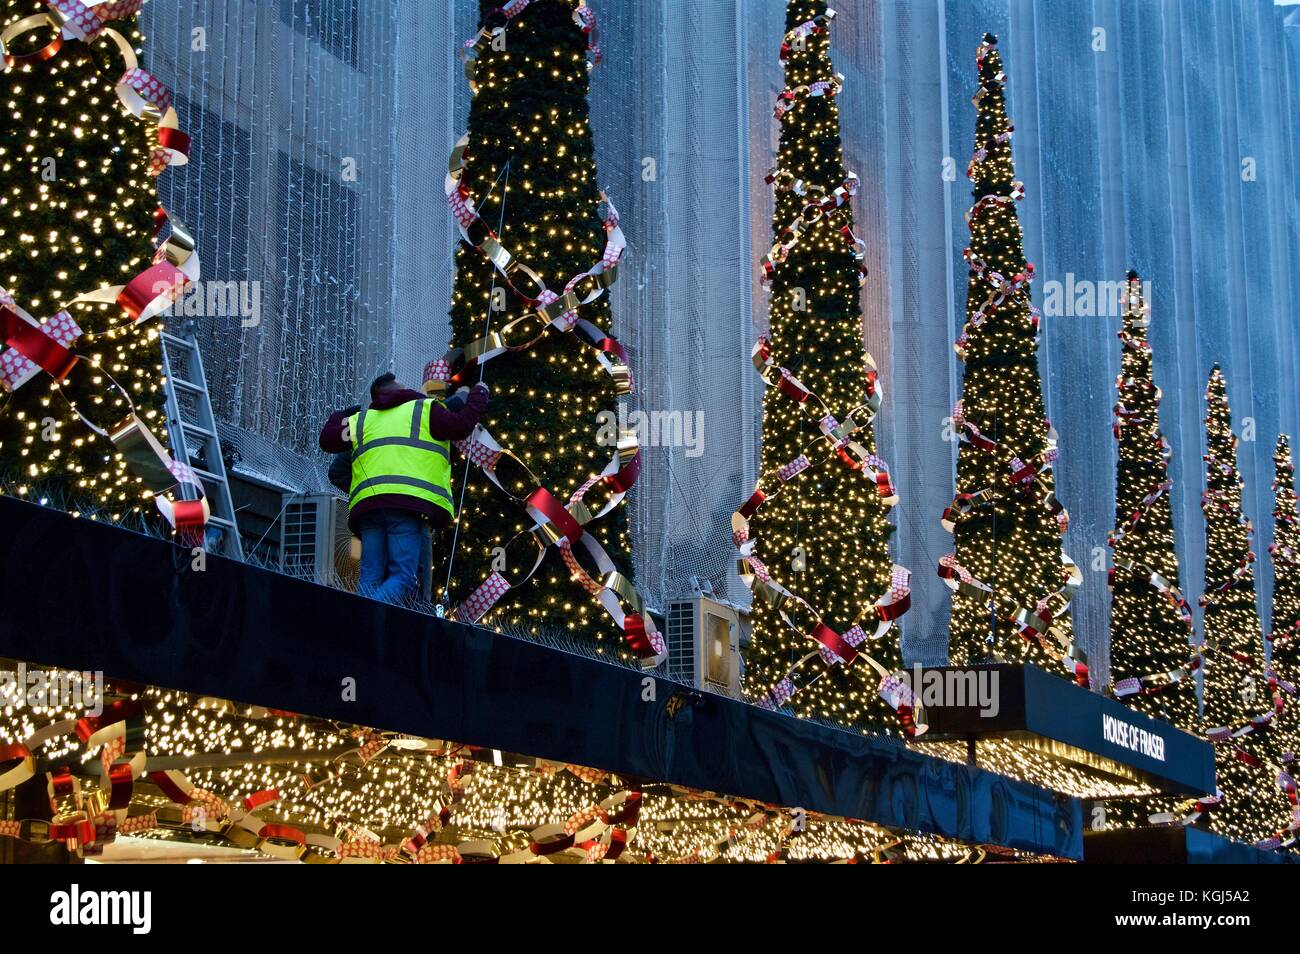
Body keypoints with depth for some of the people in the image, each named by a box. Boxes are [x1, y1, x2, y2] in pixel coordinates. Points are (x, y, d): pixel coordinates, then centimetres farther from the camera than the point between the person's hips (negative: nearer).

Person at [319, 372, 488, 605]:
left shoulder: (363, 419, 26)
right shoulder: (423, 409, 15)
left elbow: (327, 439, 33)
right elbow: (461, 426, 6)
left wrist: (341, 416, 54)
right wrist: (478, 395, 24)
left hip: (366, 504, 4)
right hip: (410, 502, -4)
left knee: (371, 580, 2)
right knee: (404, 578, -13)